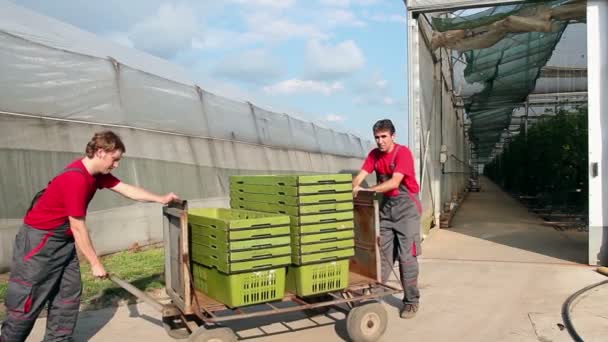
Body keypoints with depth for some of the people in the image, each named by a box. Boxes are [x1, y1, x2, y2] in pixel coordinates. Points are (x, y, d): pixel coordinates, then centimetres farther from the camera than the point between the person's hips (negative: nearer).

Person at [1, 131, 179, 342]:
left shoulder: (97, 173, 1)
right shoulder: (76, 179, -27)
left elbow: (127, 190, 8)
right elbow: (78, 227, -23)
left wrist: (160, 199, 0)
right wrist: (95, 263, -16)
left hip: (63, 239, 10)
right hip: (40, 239, -10)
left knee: (69, 295, 9)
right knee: (27, 303, -2)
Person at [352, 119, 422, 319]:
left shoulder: (403, 152, -15)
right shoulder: (374, 154, 4)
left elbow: (394, 182, -25)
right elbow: (360, 176, -4)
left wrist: (367, 190, -32)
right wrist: (354, 188, -26)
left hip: (406, 206, -5)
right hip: (386, 206, 5)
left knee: (406, 256, -4)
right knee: (382, 254, 6)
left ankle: (411, 301, 6)